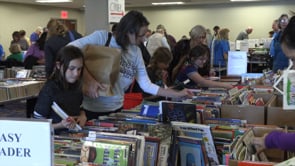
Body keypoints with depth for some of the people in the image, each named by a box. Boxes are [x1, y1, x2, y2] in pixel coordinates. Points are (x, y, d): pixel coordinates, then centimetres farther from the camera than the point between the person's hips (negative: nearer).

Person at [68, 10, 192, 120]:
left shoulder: (136, 52, 4)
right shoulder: (102, 37, -13)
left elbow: (146, 85, 6)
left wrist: (177, 94, 3)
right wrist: (88, 79, -29)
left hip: (115, 108, 6)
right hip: (90, 108, -5)